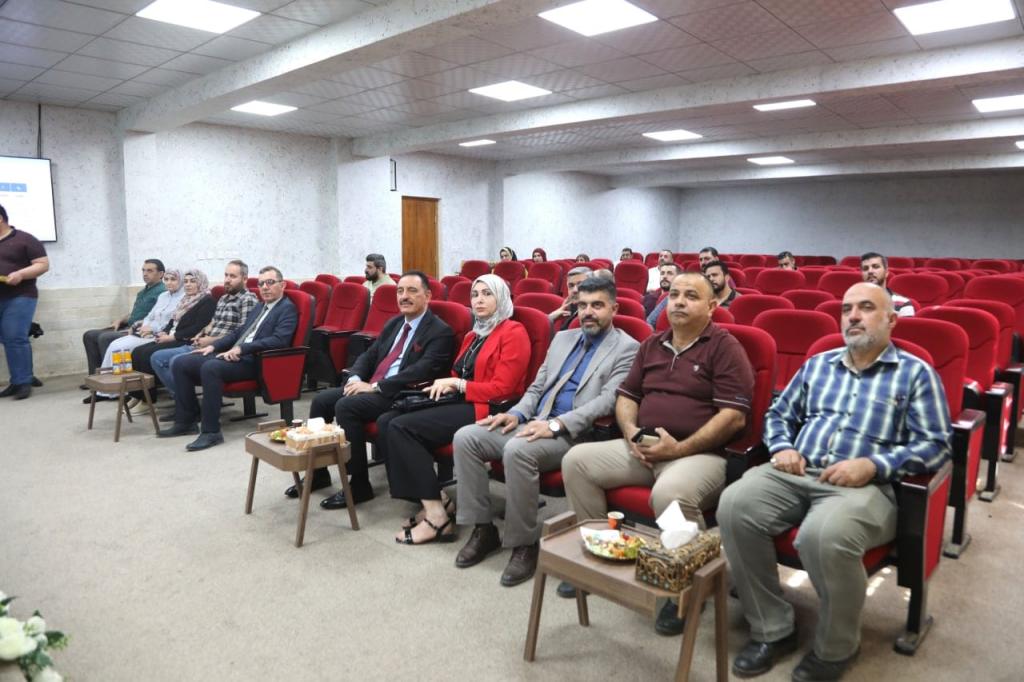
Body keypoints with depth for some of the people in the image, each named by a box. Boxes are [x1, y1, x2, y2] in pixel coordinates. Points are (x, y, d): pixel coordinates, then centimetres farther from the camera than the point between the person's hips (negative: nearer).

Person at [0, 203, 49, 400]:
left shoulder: (24, 240, 0)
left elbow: (43, 264, -5)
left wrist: (20, 274, -18)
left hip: (19, 297, -6)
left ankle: (24, 382, -7)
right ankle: (16, 382, 8)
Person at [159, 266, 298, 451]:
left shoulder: (288, 309, -4)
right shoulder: (260, 307, 24)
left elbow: (279, 340, -19)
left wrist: (241, 349, -22)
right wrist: (213, 346, 12)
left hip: (254, 361, -9)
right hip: (235, 355, 9)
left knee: (210, 367, -34)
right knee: (180, 363, 0)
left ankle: (211, 431, -26)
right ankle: (186, 421, 8)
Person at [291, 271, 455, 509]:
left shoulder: (440, 332, -9)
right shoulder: (393, 324, 18)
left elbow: (421, 371, -21)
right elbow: (369, 355, 18)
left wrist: (374, 387, -22)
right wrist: (355, 378, -5)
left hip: (402, 396, -8)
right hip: (370, 387, 8)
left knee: (346, 406, -27)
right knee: (321, 400, -4)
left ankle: (359, 485, -15)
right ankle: (317, 474, 11)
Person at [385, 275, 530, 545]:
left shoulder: (513, 333, -4)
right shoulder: (473, 335, 23)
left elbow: (501, 388, -12)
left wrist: (455, 384, -8)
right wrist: (445, 384, 3)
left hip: (487, 410, -9)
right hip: (463, 403, 9)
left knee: (401, 427, -22)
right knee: (386, 421, -10)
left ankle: (437, 517, -18)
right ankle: (435, 501, -10)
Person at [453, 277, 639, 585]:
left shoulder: (627, 348, -1)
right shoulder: (562, 338, 21)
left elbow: (608, 401, -14)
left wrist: (556, 425, -25)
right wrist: (516, 413, 0)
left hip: (574, 435, -7)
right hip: (533, 423, 7)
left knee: (517, 450, -35)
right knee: (466, 437, -10)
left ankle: (525, 544, -16)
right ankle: (483, 529, -1)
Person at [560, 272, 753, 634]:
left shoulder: (724, 347, -4)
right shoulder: (651, 345, 16)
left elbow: (734, 416, -12)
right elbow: (626, 397, 19)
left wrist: (679, 448, -18)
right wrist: (631, 433, -3)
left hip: (700, 453, -6)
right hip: (642, 449, 7)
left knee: (669, 493, -37)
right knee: (576, 460, -8)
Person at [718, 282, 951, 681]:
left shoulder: (916, 373, 9)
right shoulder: (817, 364, 22)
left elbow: (935, 445, 0)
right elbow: (778, 414, 25)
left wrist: (871, 465, -15)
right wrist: (783, 447, 3)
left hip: (867, 484, -4)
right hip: (796, 473, 5)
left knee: (824, 535, -37)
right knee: (734, 505, -25)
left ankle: (835, 649, -7)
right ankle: (772, 630, -8)